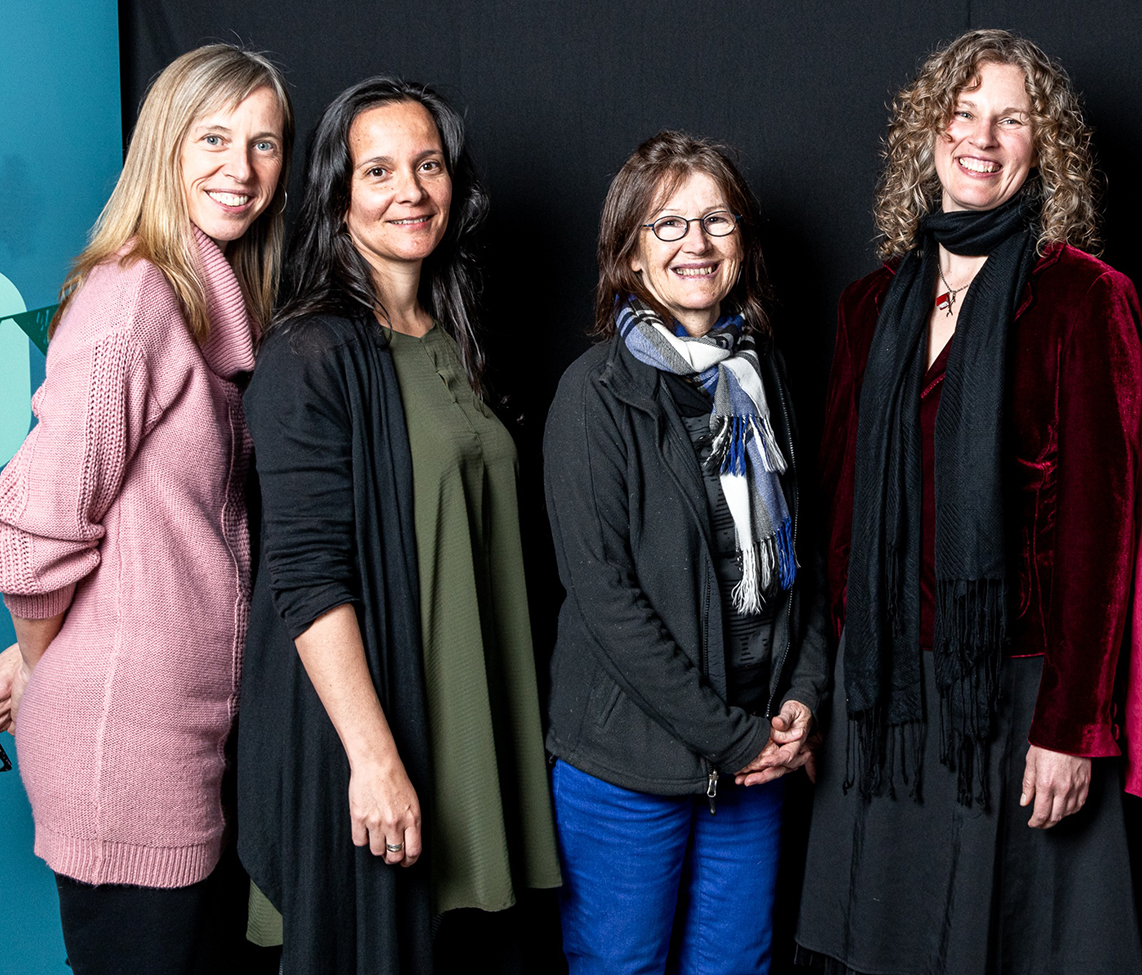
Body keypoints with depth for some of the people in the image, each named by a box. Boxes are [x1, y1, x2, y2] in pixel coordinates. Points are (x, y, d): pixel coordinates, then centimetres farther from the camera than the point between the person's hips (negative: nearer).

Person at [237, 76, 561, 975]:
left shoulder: (451, 344, 10)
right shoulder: (312, 355, -13)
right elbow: (307, 575, -19)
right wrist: (373, 757, -23)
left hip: (460, 721, 7)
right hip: (354, 726, -7)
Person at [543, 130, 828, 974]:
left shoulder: (762, 376, 9)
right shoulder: (599, 391, -10)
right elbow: (603, 590, -15)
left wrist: (802, 692, 1)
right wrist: (729, 736, -14)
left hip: (756, 753, 6)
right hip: (628, 762, -5)